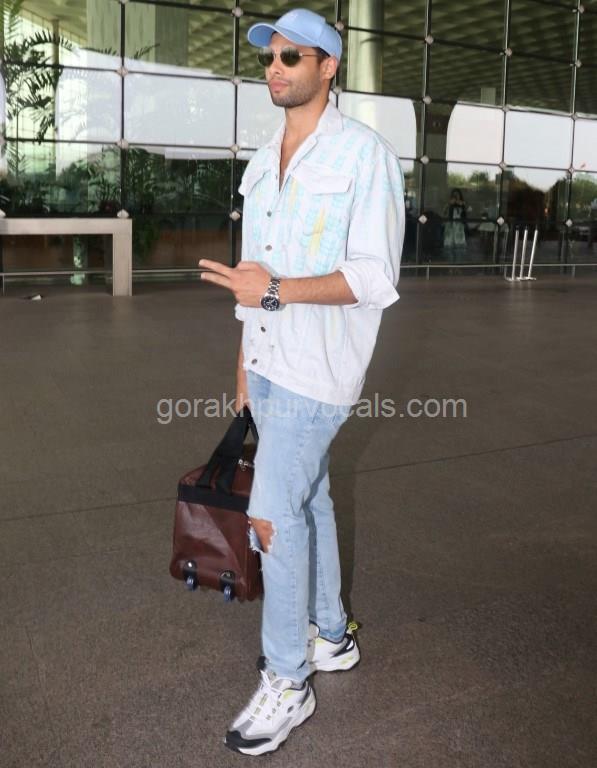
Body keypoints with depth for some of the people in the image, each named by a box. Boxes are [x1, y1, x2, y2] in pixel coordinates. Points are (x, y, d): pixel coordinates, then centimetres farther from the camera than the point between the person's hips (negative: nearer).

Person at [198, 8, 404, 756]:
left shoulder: (364, 154, -12)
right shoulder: (262, 162, 11)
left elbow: (377, 279, -17)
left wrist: (275, 292, -26)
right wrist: (244, 367, 16)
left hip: (317, 368, -7)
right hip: (268, 364, 8)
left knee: (274, 512, -7)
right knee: (307, 499, 15)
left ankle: (286, 682, 9)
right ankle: (331, 636, 32)